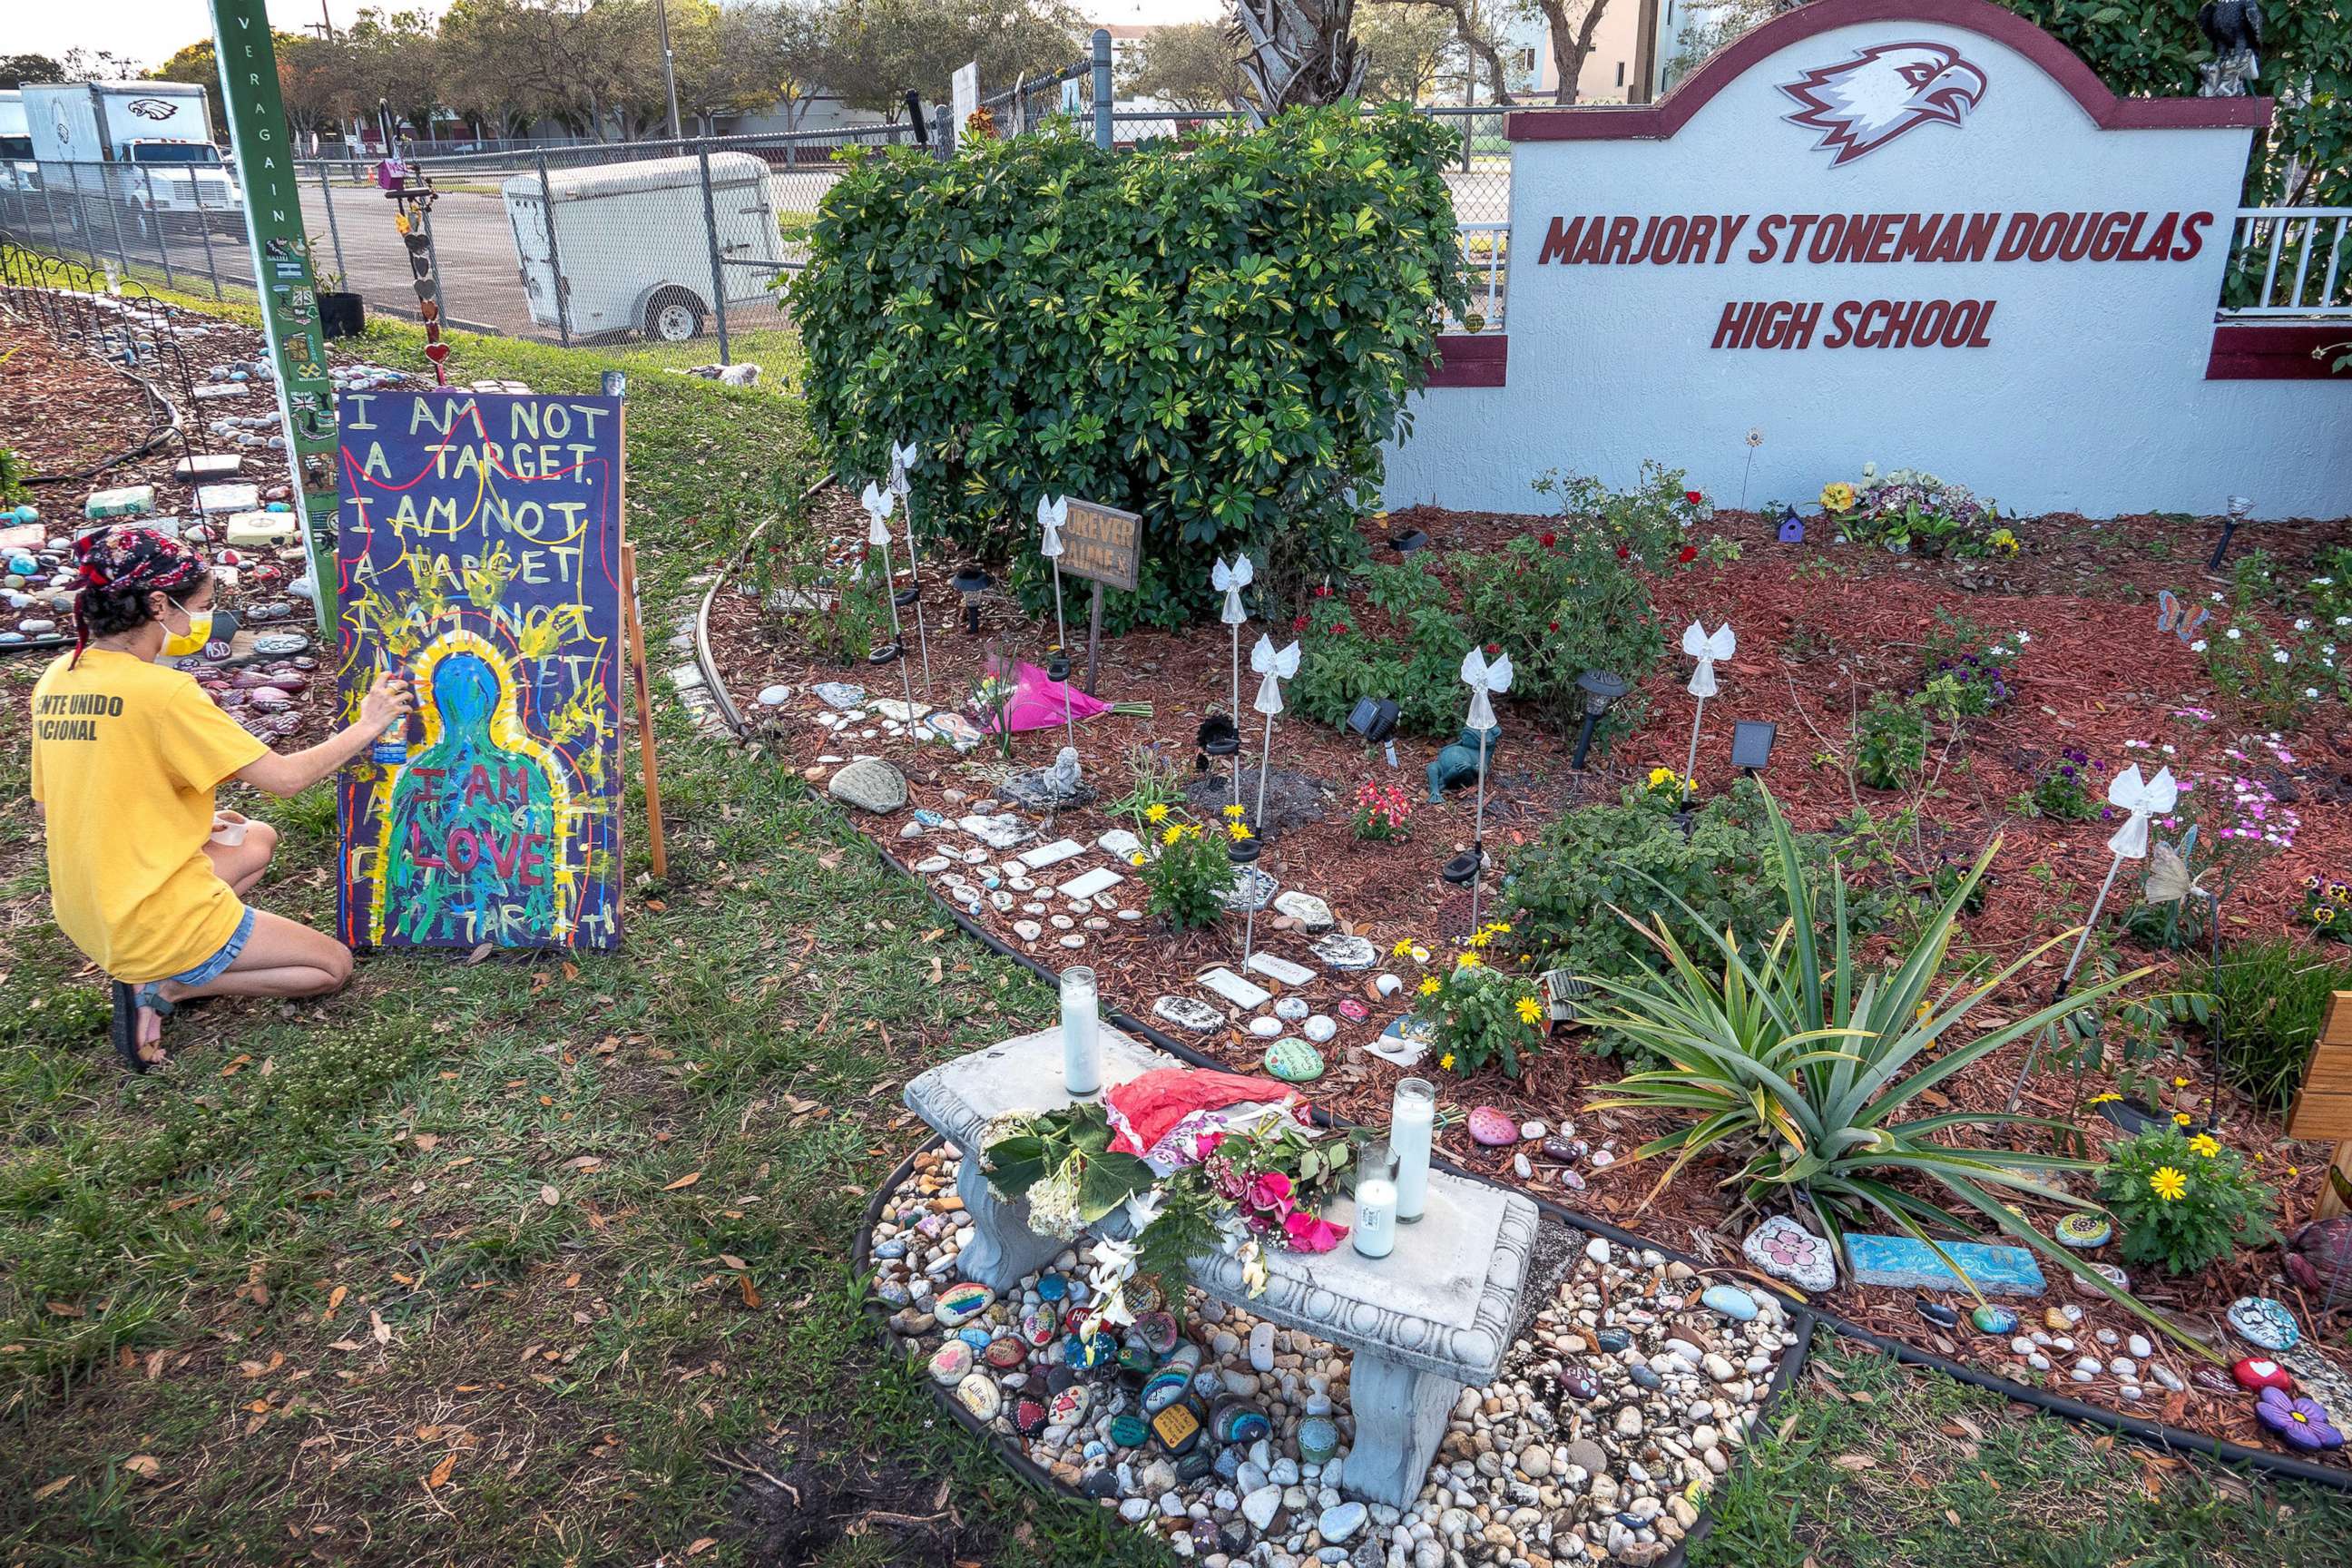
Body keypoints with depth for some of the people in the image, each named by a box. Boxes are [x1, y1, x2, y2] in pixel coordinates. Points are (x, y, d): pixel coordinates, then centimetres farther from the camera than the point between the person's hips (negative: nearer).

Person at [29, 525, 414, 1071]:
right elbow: (285, 778, -18)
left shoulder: (56, 680, 3)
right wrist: (367, 725, -3)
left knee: (257, 840, 30)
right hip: (156, 925, -8)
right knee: (333, 966, 9)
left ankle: (148, 973, 12)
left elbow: (49, 810, 12)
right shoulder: (162, 690, -22)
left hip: (88, 917, 8)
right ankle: (163, 988, -2)